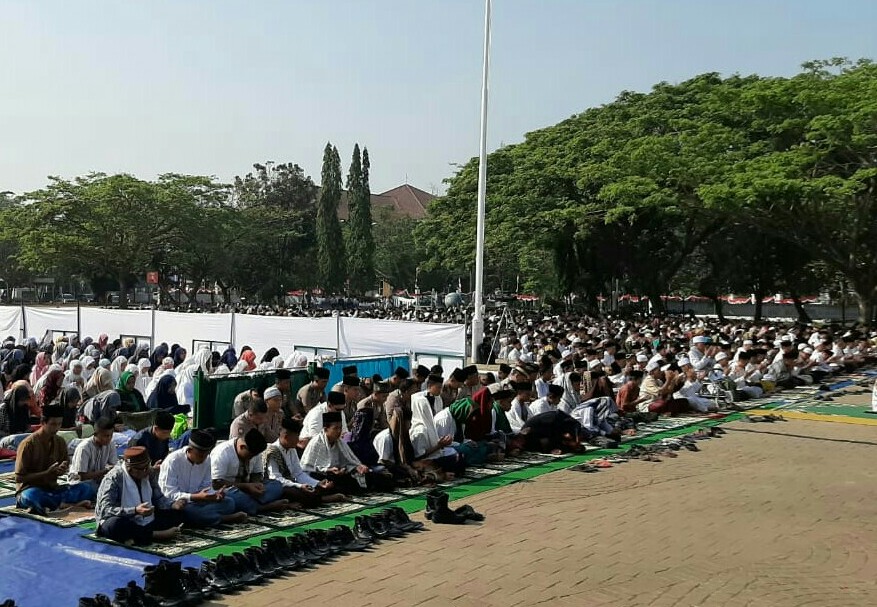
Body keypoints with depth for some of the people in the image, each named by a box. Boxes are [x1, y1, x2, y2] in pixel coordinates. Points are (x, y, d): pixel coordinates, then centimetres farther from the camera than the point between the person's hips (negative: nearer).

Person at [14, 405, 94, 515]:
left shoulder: (60, 442, 4)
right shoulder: (28, 444, -13)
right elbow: (19, 478, -12)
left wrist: (62, 470, -9)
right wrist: (47, 473, -20)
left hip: (52, 489, 5)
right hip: (29, 490, -5)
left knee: (85, 488, -19)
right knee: (31, 495, -42)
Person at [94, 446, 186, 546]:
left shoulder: (147, 475, 2)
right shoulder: (114, 479, -18)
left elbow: (159, 498, 10)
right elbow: (105, 510, -27)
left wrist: (173, 505, -11)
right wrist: (135, 511, -38)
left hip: (147, 522, 6)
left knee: (177, 513, -4)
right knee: (115, 524, -39)